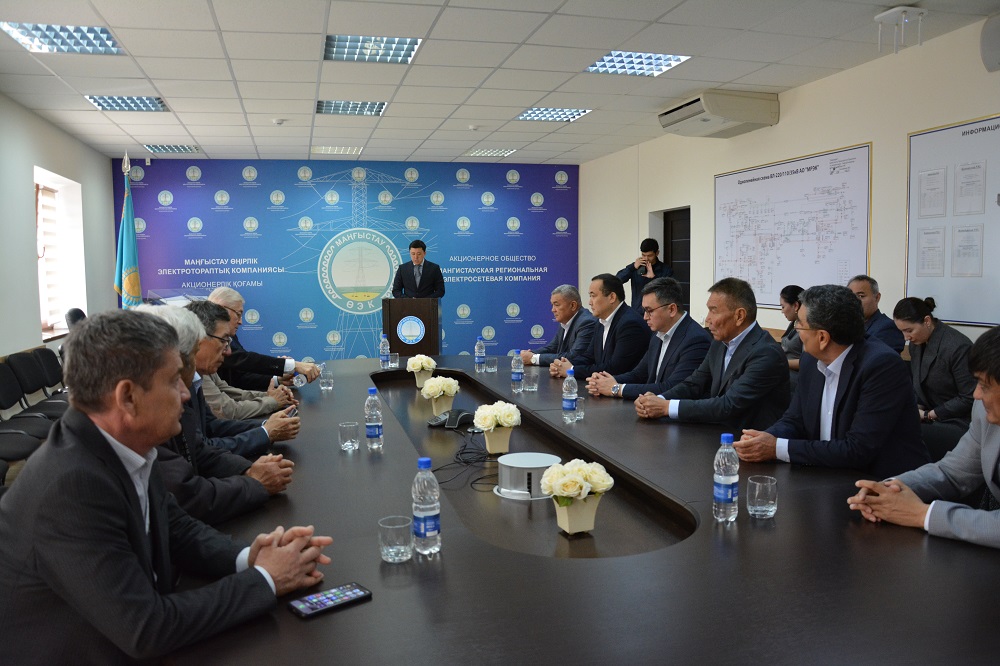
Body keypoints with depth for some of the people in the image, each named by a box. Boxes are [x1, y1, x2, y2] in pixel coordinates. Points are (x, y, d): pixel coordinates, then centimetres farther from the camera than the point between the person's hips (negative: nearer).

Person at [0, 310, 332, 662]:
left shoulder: (122, 446, -6)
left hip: (125, 642, 6)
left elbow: (175, 527, 7)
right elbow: (146, 630, -25)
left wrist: (247, 557, -10)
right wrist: (264, 580, -17)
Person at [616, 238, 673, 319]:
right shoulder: (636, 267, 5)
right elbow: (617, 280, -6)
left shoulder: (666, 270, 0)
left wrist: (654, 277, -21)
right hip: (637, 313, 2)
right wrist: (633, 267, -19)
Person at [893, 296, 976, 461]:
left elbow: (969, 398, -14)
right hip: (928, 415, 7)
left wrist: (928, 415, -13)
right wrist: (917, 407, 0)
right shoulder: (916, 342, 6)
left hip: (956, 423, -7)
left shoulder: (958, 347, -18)